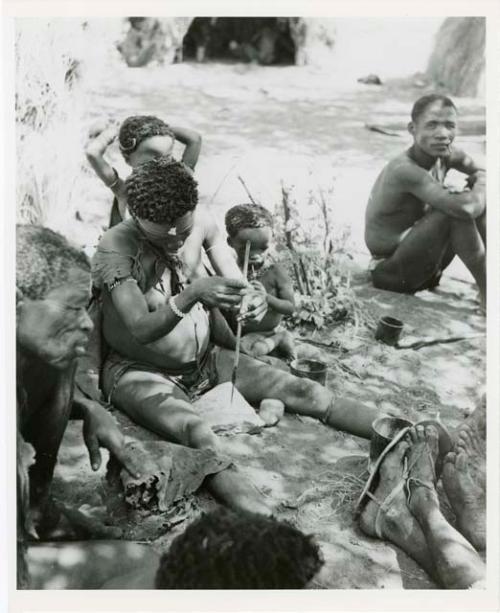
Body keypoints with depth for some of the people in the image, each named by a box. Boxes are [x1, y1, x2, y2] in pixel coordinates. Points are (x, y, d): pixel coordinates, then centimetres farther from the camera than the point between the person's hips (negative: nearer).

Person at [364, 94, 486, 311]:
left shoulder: (447, 155, -5)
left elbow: (481, 173, 14)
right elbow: (463, 208, -40)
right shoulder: (404, 170, -30)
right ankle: (487, 294, -14)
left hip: (413, 254, 9)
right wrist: (481, 187, -18)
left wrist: (480, 180, -10)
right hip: (390, 272, -9)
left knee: (478, 200, 3)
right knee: (456, 209, -27)